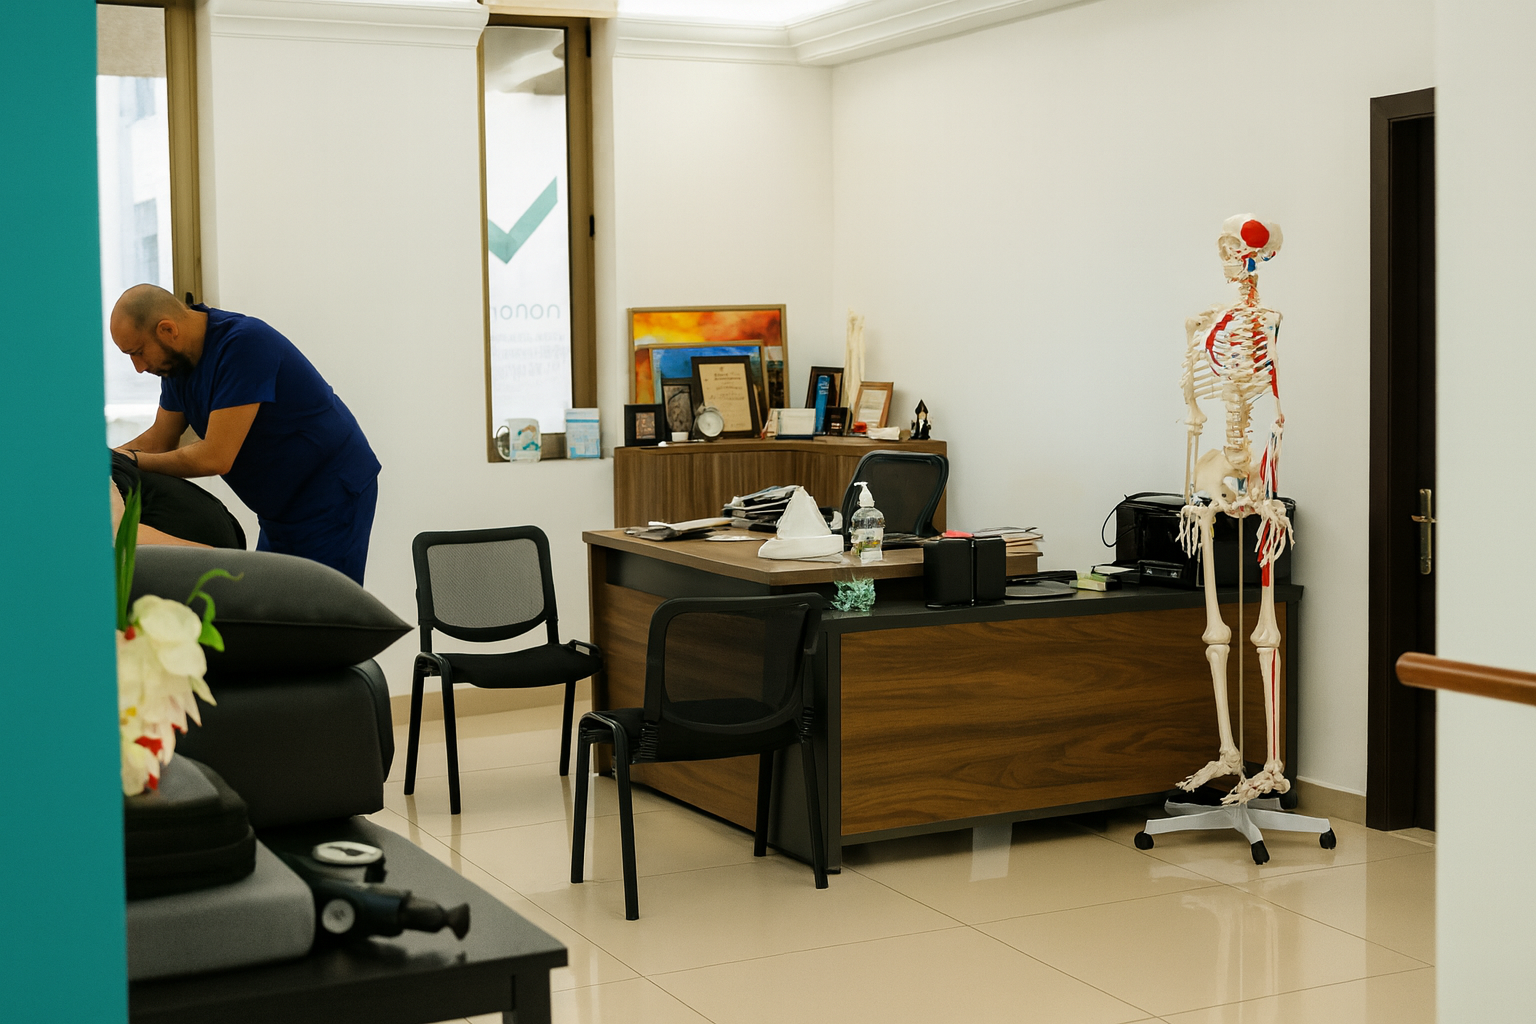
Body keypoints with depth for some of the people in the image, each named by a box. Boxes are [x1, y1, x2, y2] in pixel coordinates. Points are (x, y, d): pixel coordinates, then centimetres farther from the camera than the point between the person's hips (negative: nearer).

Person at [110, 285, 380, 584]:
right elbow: (160, 440, 12)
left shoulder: (244, 344, -26)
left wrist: (134, 461, -17)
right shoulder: (178, 359, 2)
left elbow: (216, 457, -28)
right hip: (281, 506, 9)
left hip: (332, 498, -9)